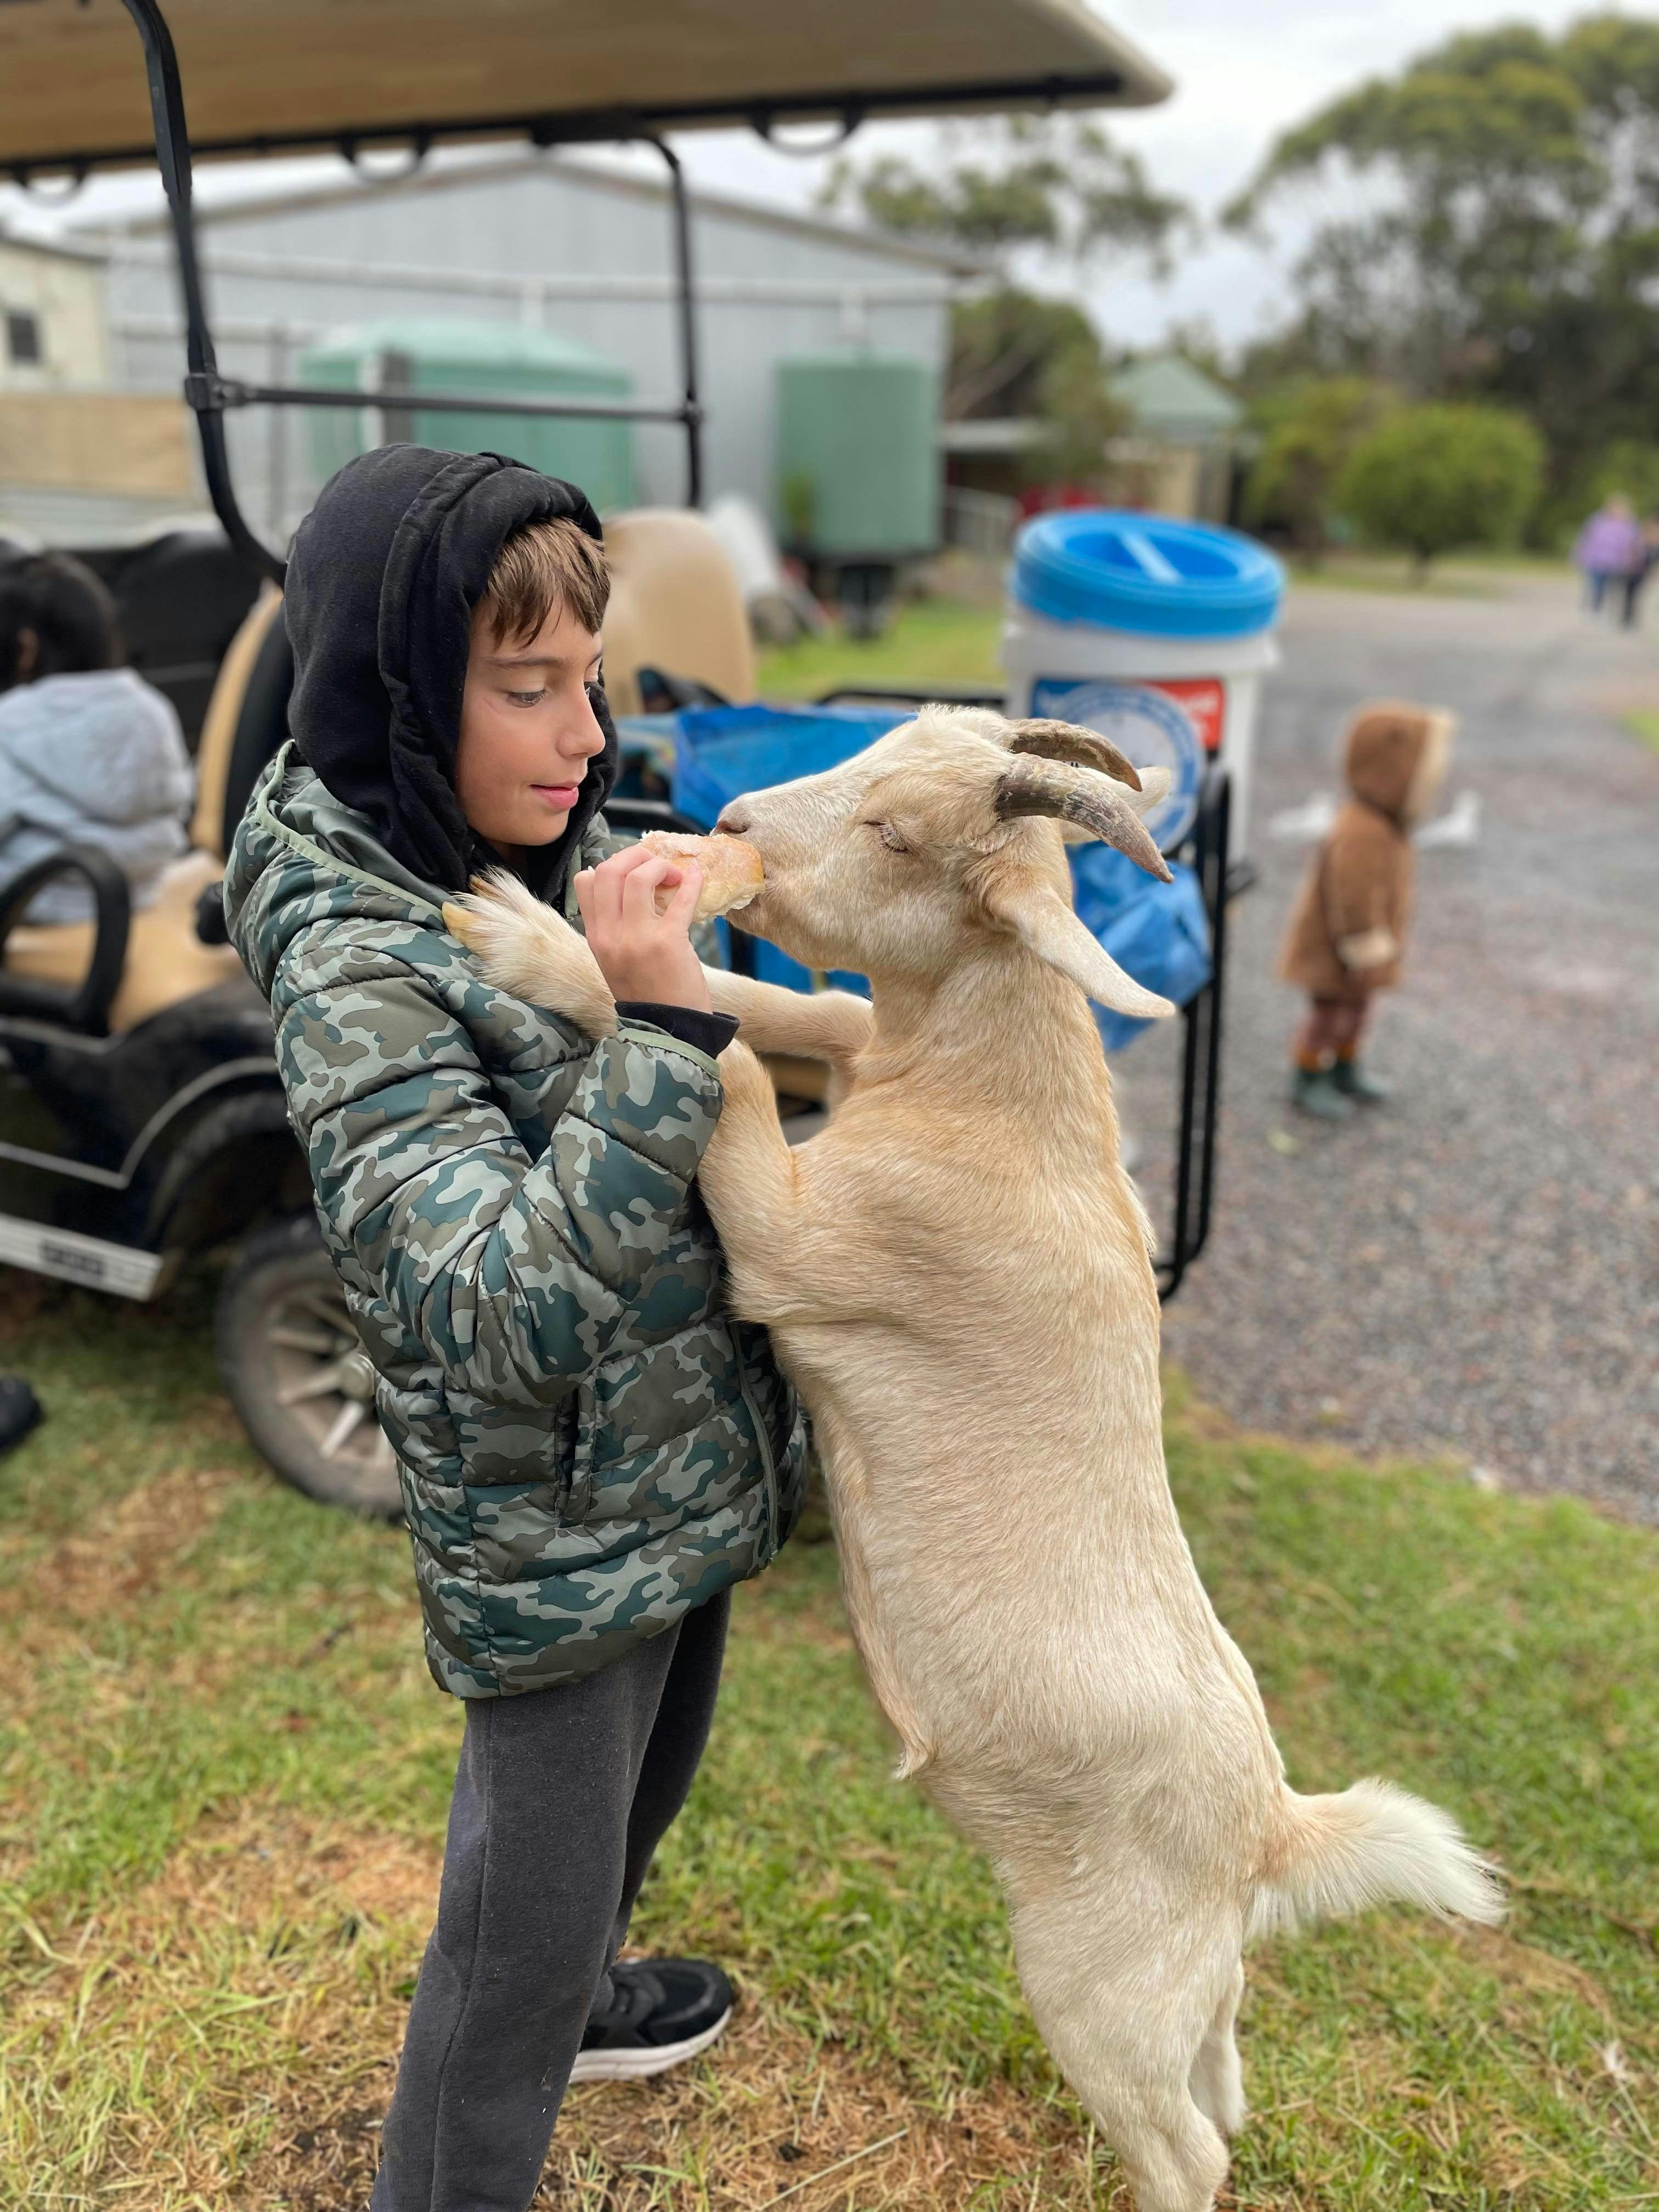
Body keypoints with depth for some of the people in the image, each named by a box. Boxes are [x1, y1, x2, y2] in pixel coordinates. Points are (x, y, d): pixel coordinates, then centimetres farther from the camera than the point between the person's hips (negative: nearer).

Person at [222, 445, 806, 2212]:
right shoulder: (355, 970, -25)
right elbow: (503, 1307, -33)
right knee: (527, 1906, 9)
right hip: (553, 1540, -8)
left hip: (684, 1467, 9)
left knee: (643, 1784, 31)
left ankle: (575, 1998, 60)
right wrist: (658, 1033, -37)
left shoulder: (565, 854, -2)